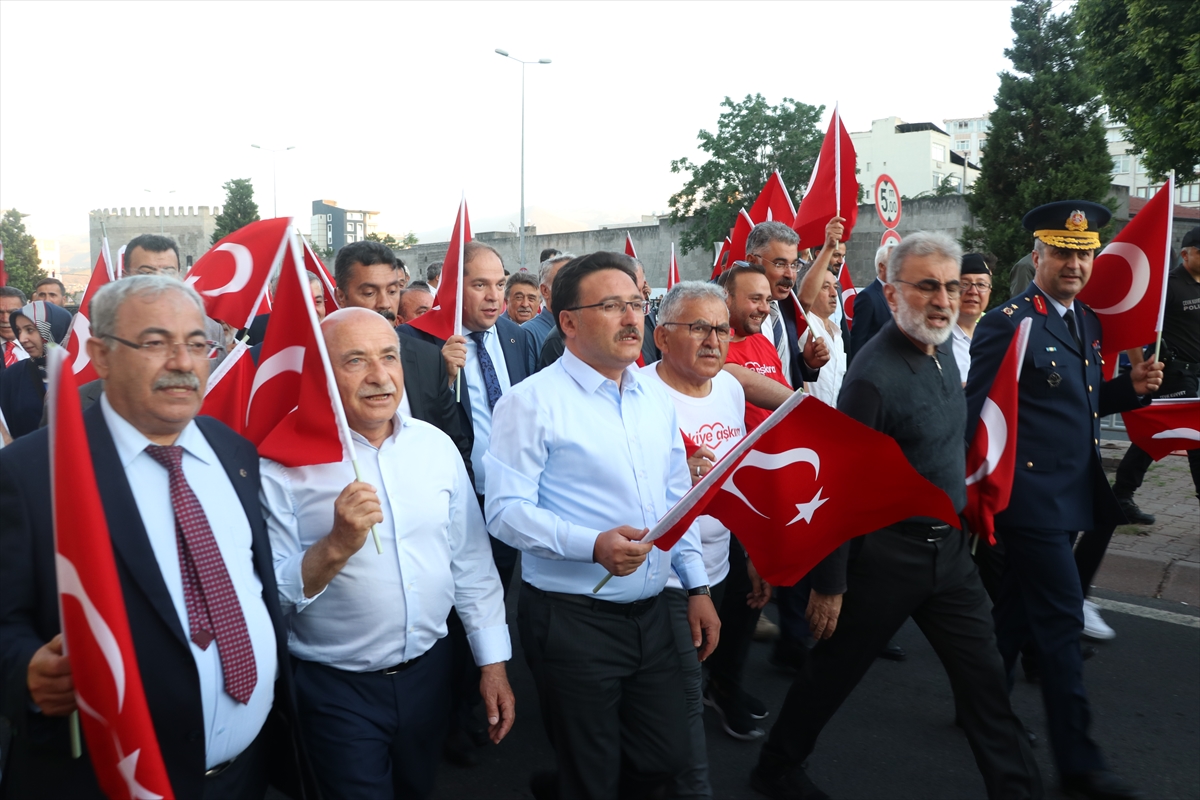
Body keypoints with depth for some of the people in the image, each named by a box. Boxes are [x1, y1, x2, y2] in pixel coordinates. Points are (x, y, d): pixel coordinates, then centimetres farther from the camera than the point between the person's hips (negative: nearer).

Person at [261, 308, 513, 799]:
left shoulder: (436, 446, -1)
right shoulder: (287, 463, -14)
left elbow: (471, 563, 4)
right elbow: (269, 591, -16)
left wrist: (493, 662, 5)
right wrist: (336, 546, -31)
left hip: (429, 670, 5)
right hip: (337, 689, -4)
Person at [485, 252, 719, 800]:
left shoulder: (655, 396, 9)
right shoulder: (532, 402, -12)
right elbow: (505, 510, -17)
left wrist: (697, 586, 11)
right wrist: (592, 545, -29)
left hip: (651, 614, 7)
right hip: (572, 621, -6)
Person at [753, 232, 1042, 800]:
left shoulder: (942, 347, 3)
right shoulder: (875, 375, -23)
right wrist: (828, 584, -18)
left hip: (949, 547, 7)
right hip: (887, 554, -7)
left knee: (984, 676, 12)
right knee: (832, 673, 11)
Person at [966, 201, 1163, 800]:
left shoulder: (1086, 321, 12)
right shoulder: (1007, 323, -14)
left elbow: (1084, 401, 19)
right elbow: (978, 415, -15)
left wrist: (1132, 386, 1)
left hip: (1071, 497, 8)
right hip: (1032, 496, -8)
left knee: (1016, 609, 18)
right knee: (1062, 621, -3)